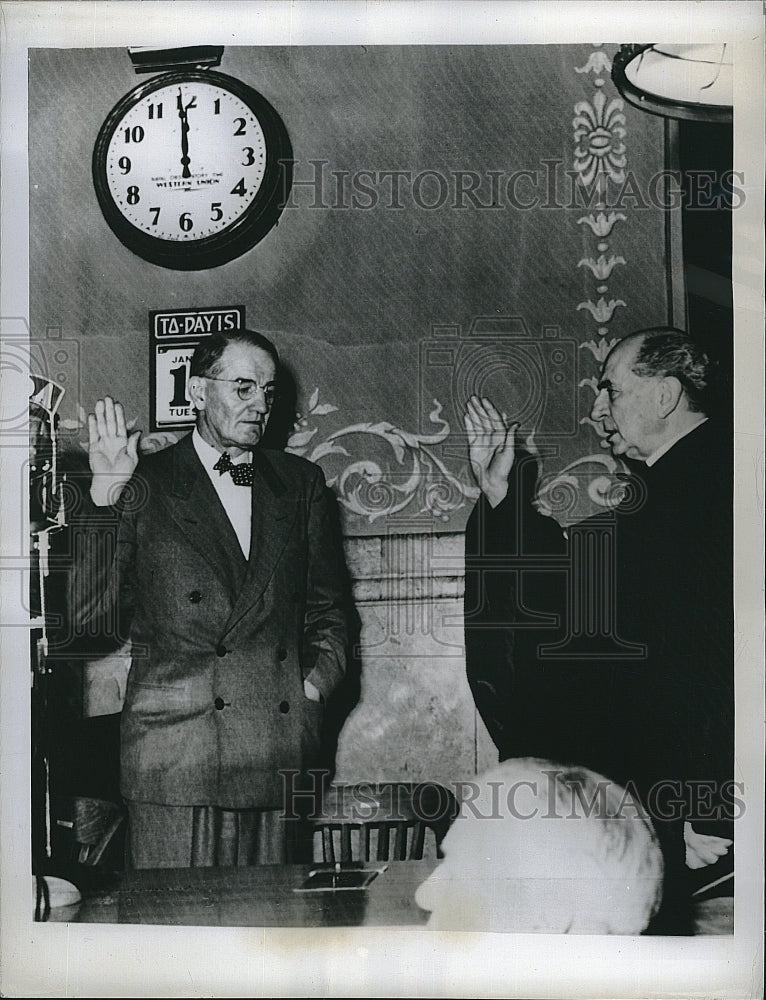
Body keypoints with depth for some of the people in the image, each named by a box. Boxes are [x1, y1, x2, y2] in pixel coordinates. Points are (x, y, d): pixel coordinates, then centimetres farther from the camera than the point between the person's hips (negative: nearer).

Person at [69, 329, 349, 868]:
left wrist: (315, 684, 2)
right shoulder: (143, 484, 4)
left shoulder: (302, 483, 13)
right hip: (171, 756, -2)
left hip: (277, 757, 3)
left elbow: (328, 609, 19)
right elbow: (92, 616, -3)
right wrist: (105, 496, -9)